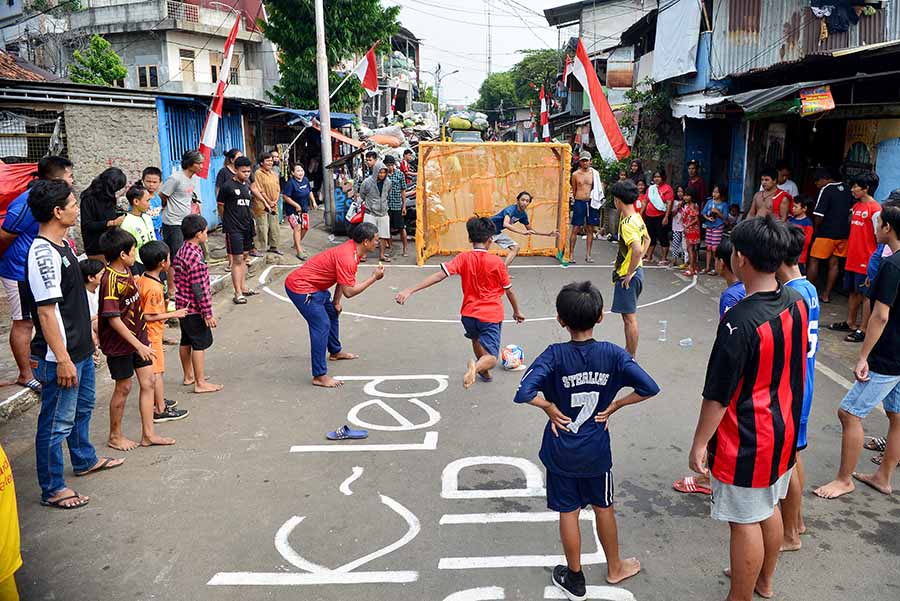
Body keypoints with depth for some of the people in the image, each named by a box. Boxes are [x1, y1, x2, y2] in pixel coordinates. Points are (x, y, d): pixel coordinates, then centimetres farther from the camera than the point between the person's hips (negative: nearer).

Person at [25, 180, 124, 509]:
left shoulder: (62, 244, 8)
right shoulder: (42, 254, -23)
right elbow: (46, 311, -25)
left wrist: (87, 332, 24)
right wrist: (62, 360, -24)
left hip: (80, 348, 10)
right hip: (61, 357, -10)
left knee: (83, 406, 26)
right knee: (57, 422, 3)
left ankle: (85, 459, 46)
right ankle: (52, 489, 18)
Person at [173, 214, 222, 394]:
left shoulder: (181, 252, 7)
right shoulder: (195, 256, -23)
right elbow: (199, 288, -23)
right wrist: (208, 313, -18)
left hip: (182, 305, 10)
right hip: (194, 308, -10)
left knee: (186, 341, 18)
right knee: (200, 344, -1)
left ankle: (188, 376, 32)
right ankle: (200, 383, 5)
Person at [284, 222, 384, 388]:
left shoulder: (353, 248, 1)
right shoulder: (347, 258, -28)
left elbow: (342, 278, 12)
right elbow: (349, 291, -26)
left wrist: (336, 302, 11)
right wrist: (374, 278, -20)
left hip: (314, 285, 11)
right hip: (300, 288, -11)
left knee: (332, 313, 24)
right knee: (321, 325, -14)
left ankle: (335, 352, 46)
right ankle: (320, 376, -12)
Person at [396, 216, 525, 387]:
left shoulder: (463, 258, -6)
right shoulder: (497, 262, -7)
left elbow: (439, 276, -17)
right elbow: (509, 290, 4)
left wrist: (410, 290, -20)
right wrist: (517, 311, 21)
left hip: (468, 314, 3)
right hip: (491, 316, -3)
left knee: (476, 339, 35)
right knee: (491, 359, -5)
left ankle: (484, 372, 49)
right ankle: (476, 367, -38)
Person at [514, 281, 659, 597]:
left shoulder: (555, 355, -19)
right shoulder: (613, 354, -13)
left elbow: (523, 392, -31)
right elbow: (650, 388, -17)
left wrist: (550, 407, -14)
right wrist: (614, 405, -6)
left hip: (561, 452, -2)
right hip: (597, 451, 2)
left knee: (568, 513, 13)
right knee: (603, 508, 22)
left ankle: (574, 579, 29)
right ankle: (614, 568, 41)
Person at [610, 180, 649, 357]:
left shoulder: (627, 223, -23)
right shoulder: (637, 217, 7)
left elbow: (637, 249, -34)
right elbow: (646, 239, 23)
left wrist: (629, 273, -23)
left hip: (627, 275, -10)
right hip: (636, 270, 10)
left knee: (629, 317, -1)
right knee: (628, 315, 19)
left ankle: (632, 357, 7)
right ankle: (628, 351, 31)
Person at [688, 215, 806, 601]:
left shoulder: (739, 321, -29)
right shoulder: (797, 304, -5)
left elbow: (718, 394, -22)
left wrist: (700, 443, -11)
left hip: (745, 441, -8)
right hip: (784, 430, 8)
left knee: (745, 522, 7)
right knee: (769, 508, 24)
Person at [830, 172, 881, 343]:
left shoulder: (875, 209, -13)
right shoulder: (855, 206, 11)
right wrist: (850, 253, 17)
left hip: (866, 259, -8)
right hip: (853, 258, 8)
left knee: (866, 294, -1)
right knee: (853, 291, 17)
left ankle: (863, 330, 4)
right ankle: (850, 323, 29)